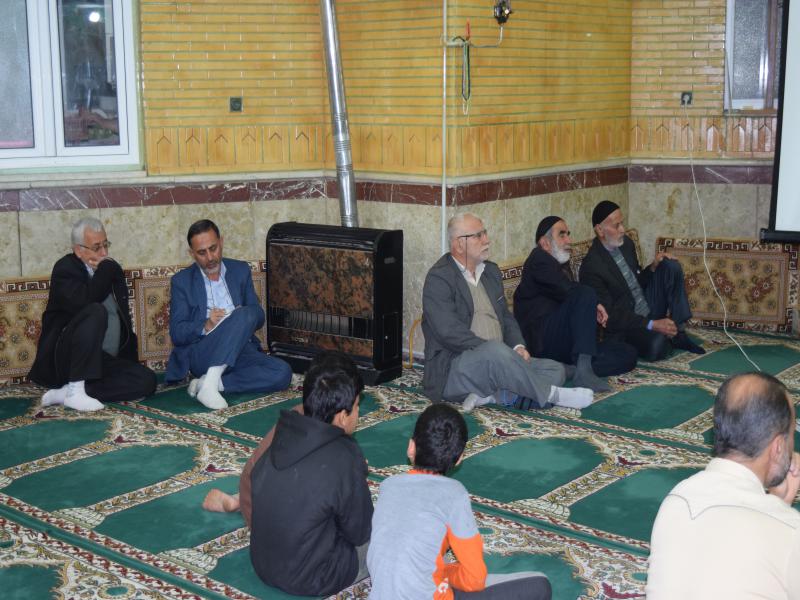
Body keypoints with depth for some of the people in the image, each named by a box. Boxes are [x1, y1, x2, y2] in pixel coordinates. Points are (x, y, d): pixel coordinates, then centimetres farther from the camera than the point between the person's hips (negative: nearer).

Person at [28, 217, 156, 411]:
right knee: (96, 312, -32)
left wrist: (131, 360, 13)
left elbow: (124, 316, 20)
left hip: (103, 361, 6)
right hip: (64, 357, -6)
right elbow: (83, 302, -27)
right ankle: (75, 390, -28)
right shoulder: (65, 268, -6)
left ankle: (65, 392, -19)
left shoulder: (113, 270, 14)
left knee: (147, 380, -18)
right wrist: (106, 269, -14)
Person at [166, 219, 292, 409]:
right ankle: (210, 384, -38)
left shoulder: (241, 270, 15)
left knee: (282, 373, -27)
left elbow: (259, 317, 13)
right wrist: (206, 326, -20)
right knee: (246, 314, -32)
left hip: (240, 352, 4)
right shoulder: (182, 281, 7)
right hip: (201, 354, -4)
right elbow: (176, 333, 0)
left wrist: (242, 318, -11)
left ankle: (212, 382, -25)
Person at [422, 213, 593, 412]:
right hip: (452, 371, -8)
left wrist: (518, 346, -1)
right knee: (494, 350, -37)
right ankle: (549, 394, -19)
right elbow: (450, 333, -19)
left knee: (555, 369, -6)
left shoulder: (490, 271, 17)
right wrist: (495, 352, -21)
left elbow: (505, 316, 20)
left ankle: (488, 396, -23)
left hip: (494, 363, 8)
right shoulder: (438, 278, -10)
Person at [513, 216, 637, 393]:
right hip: (544, 342, -9)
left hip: (566, 344, 9)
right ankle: (583, 370, -38)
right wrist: (594, 305, -3)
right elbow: (567, 291, -16)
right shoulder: (539, 259, -1)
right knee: (586, 294, -28)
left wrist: (592, 311, 3)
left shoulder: (562, 265, 28)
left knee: (628, 354, -4)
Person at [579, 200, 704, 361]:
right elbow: (610, 315, -21)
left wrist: (653, 266, -4)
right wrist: (653, 325, -25)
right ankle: (668, 340, 1)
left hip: (648, 308, 8)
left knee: (671, 266, -6)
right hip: (625, 325, -8)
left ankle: (678, 332, -5)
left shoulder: (626, 243, 3)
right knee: (656, 345, -37)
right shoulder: (591, 268, -22)